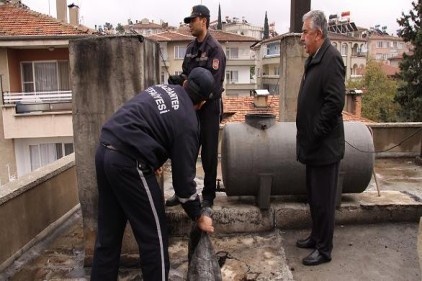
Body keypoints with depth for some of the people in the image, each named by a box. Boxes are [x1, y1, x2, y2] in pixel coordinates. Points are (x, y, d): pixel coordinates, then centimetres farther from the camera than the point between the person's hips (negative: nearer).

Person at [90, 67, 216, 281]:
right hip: (128, 161, -8)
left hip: (105, 150, 8)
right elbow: (183, 177, -2)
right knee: (153, 235, 8)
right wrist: (198, 216, 11)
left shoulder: (161, 89, 17)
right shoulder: (187, 122, -3)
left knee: (108, 233, 19)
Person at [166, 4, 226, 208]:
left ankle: (208, 195, 17)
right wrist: (178, 80, -11)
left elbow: (212, 86, -22)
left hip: (209, 107, -7)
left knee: (209, 154, 4)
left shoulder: (214, 49, -13)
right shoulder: (191, 47, 10)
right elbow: (186, 74, 11)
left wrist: (184, 82, -21)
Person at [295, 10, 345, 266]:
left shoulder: (331, 58, -16)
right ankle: (316, 237, 35)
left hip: (324, 146, -9)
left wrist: (315, 135, -18)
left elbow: (335, 102, -23)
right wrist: (308, 137, 13)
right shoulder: (314, 58, 13)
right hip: (314, 145, 9)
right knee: (314, 196, 19)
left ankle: (324, 249, 18)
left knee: (323, 199, 3)